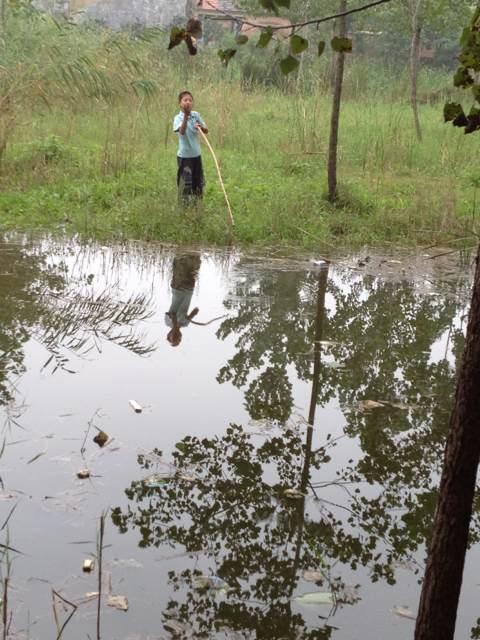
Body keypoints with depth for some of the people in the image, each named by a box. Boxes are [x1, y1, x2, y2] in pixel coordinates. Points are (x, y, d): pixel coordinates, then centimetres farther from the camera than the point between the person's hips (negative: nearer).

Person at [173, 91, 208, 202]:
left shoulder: (196, 115, 3)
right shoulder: (178, 118, -12)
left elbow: (206, 130, 5)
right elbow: (182, 131, -32)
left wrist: (201, 127, -17)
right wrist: (186, 115, -42)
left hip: (196, 154, 6)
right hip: (184, 156, -6)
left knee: (199, 181, 15)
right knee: (185, 183, -4)